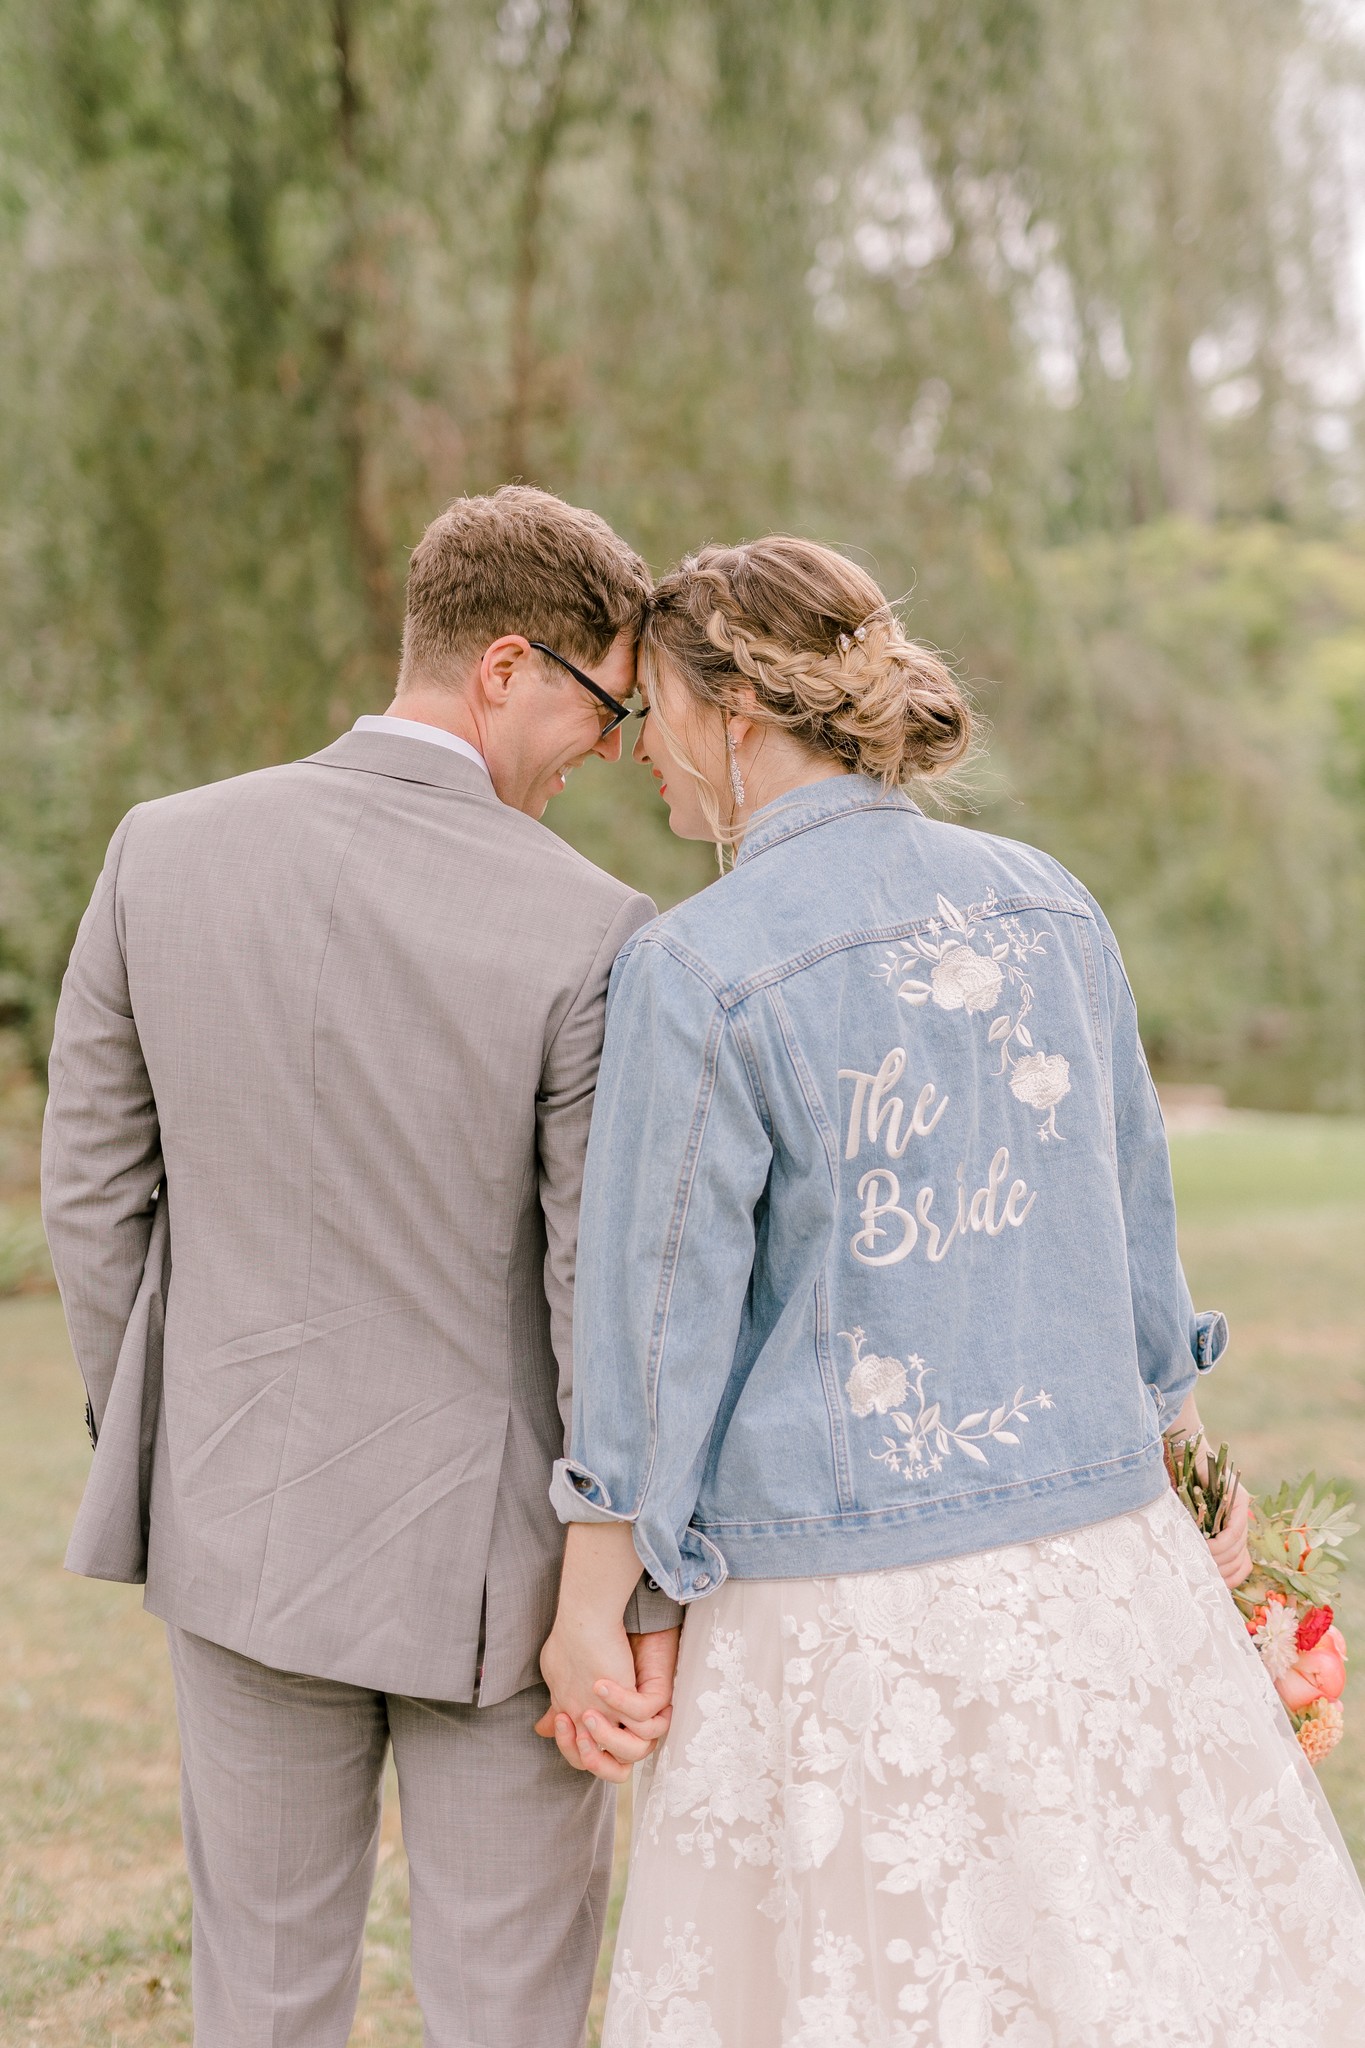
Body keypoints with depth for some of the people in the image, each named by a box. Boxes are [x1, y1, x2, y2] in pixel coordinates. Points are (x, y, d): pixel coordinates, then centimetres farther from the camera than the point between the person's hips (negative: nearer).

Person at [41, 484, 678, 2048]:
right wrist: (644, 1595, -5)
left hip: (240, 1512, 4)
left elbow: (95, 1186, 1)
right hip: (493, 1544, -4)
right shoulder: (588, 937, -19)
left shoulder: (166, 852, -7)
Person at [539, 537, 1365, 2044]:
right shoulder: (1048, 907, 2)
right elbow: (1135, 1221, 11)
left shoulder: (699, 972, -14)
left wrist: (588, 1606, 1)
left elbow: (660, 1315, -10)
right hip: (1099, 1564, 5)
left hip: (849, 1601, -5)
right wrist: (1190, 1464, 24)